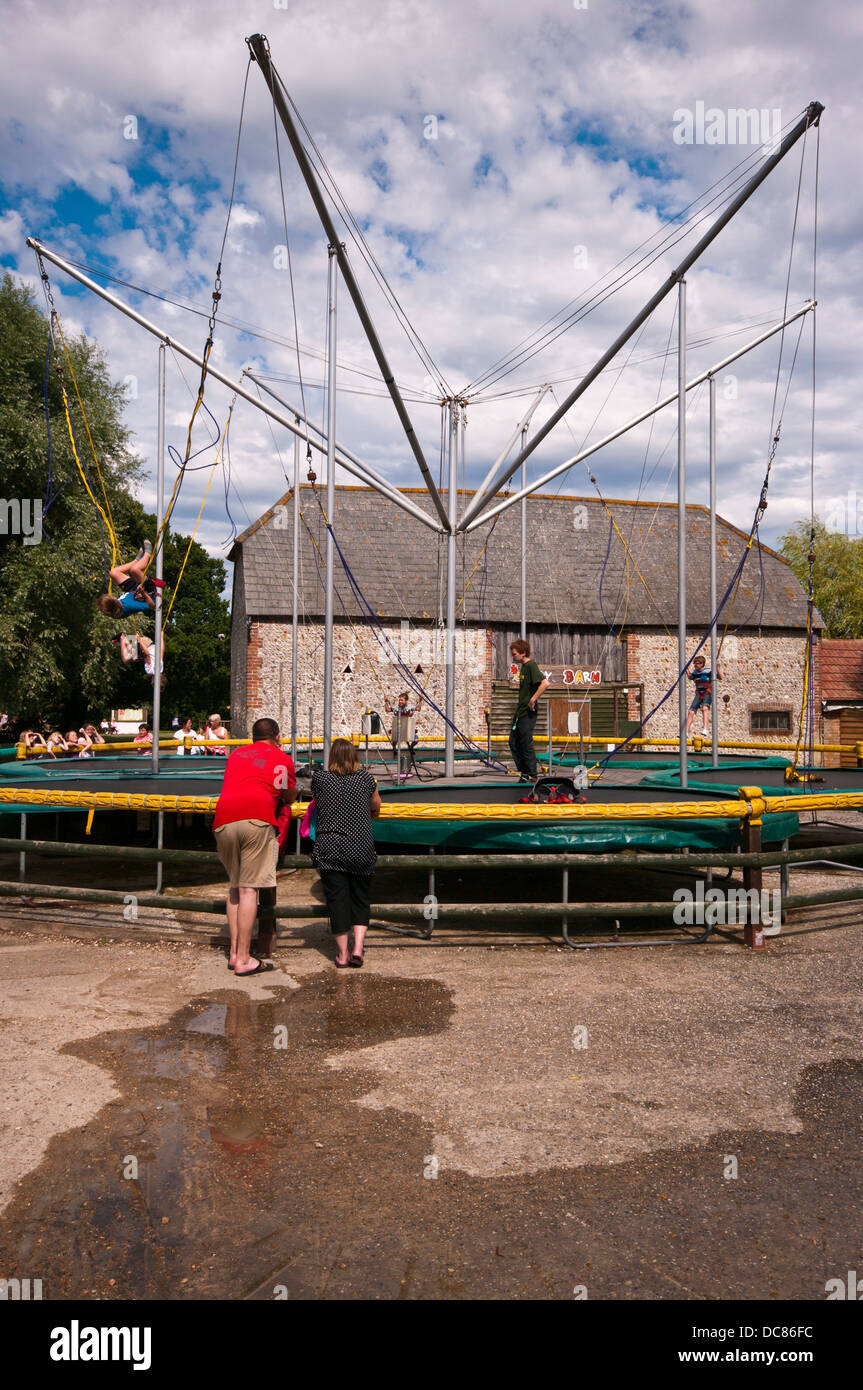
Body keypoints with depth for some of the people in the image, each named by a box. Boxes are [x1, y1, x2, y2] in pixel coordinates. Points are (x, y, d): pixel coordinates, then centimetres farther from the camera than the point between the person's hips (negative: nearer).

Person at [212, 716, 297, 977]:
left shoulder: (236, 754, 29)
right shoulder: (282, 758, 19)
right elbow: (290, 797, 28)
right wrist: (279, 797, 50)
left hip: (223, 819, 4)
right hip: (256, 819, -4)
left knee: (234, 886, 16)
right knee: (249, 888, -5)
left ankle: (234, 952, 16)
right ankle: (243, 960, -4)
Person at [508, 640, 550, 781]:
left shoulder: (531, 666, -14)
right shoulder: (523, 667, 15)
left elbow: (545, 683, -26)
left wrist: (533, 700, -23)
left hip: (528, 713, -10)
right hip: (520, 712, 10)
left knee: (526, 745, -3)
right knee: (513, 743, 12)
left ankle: (532, 776, 6)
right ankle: (525, 773, 19)